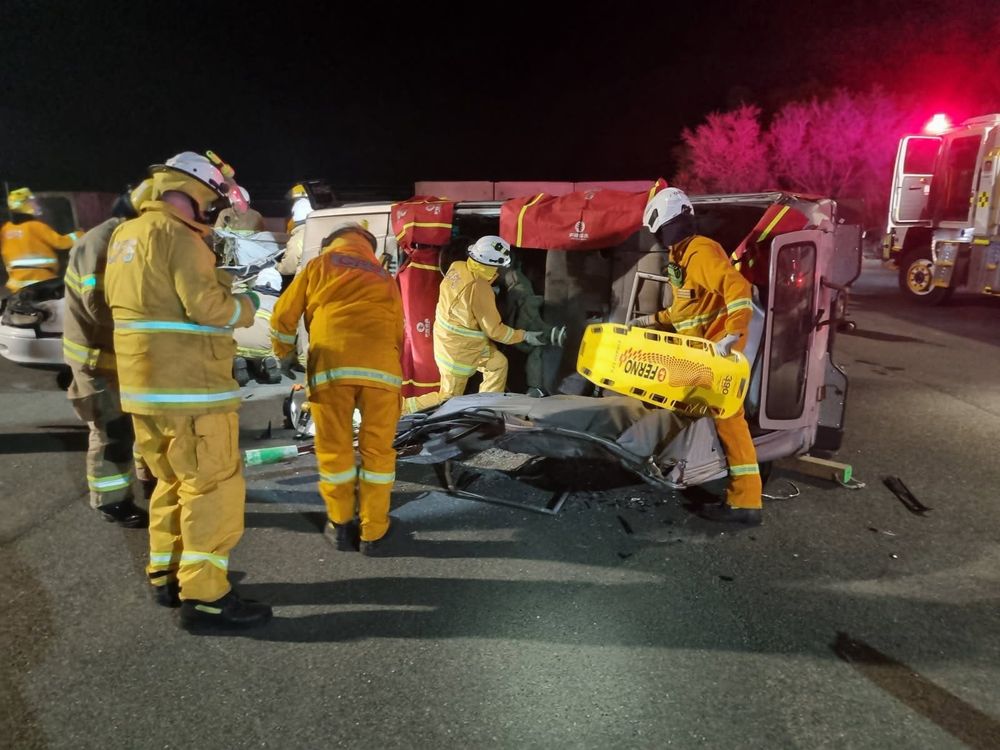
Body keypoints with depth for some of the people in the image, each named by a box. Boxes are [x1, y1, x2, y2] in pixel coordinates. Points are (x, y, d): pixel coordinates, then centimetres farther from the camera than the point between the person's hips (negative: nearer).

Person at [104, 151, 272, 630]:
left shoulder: (125, 235, 16)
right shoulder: (175, 233, -14)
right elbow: (207, 305, -22)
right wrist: (243, 308, -2)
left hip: (144, 384, 10)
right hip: (187, 385, -9)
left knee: (174, 481, 20)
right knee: (214, 486, -3)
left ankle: (167, 575, 29)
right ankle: (204, 596, -1)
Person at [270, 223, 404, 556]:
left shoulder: (320, 264, 22)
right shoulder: (385, 278, 29)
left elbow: (284, 314, 19)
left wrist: (284, 353, 36)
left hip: (331, 363, -1)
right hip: (380, 365, 2)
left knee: (334, 446, 10)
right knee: (377, 448, 8)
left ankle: (340, 525, 23)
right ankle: (374, 533, 15)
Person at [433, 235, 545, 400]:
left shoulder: (457, 267, -9)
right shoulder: (479, 289, -30)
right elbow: (494, 330, -19)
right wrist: (525, 336, -9)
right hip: (459, 349, -9)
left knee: (499, 364, 19)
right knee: (452, 397, 8)